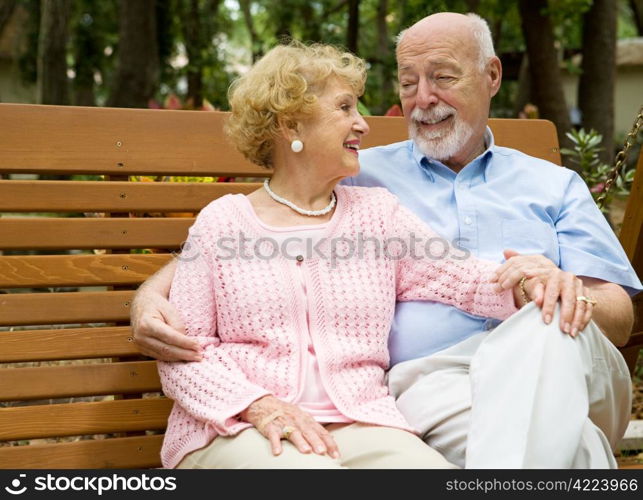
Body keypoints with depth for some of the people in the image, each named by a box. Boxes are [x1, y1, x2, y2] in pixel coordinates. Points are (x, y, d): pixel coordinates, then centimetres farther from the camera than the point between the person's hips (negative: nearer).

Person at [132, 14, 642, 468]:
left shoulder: (553, 186, 24)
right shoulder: (360, 177, 23)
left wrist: (569, 291, -13)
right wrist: (151, 296, -2)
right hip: (426, 380, -2)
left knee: (546, 325, -37)